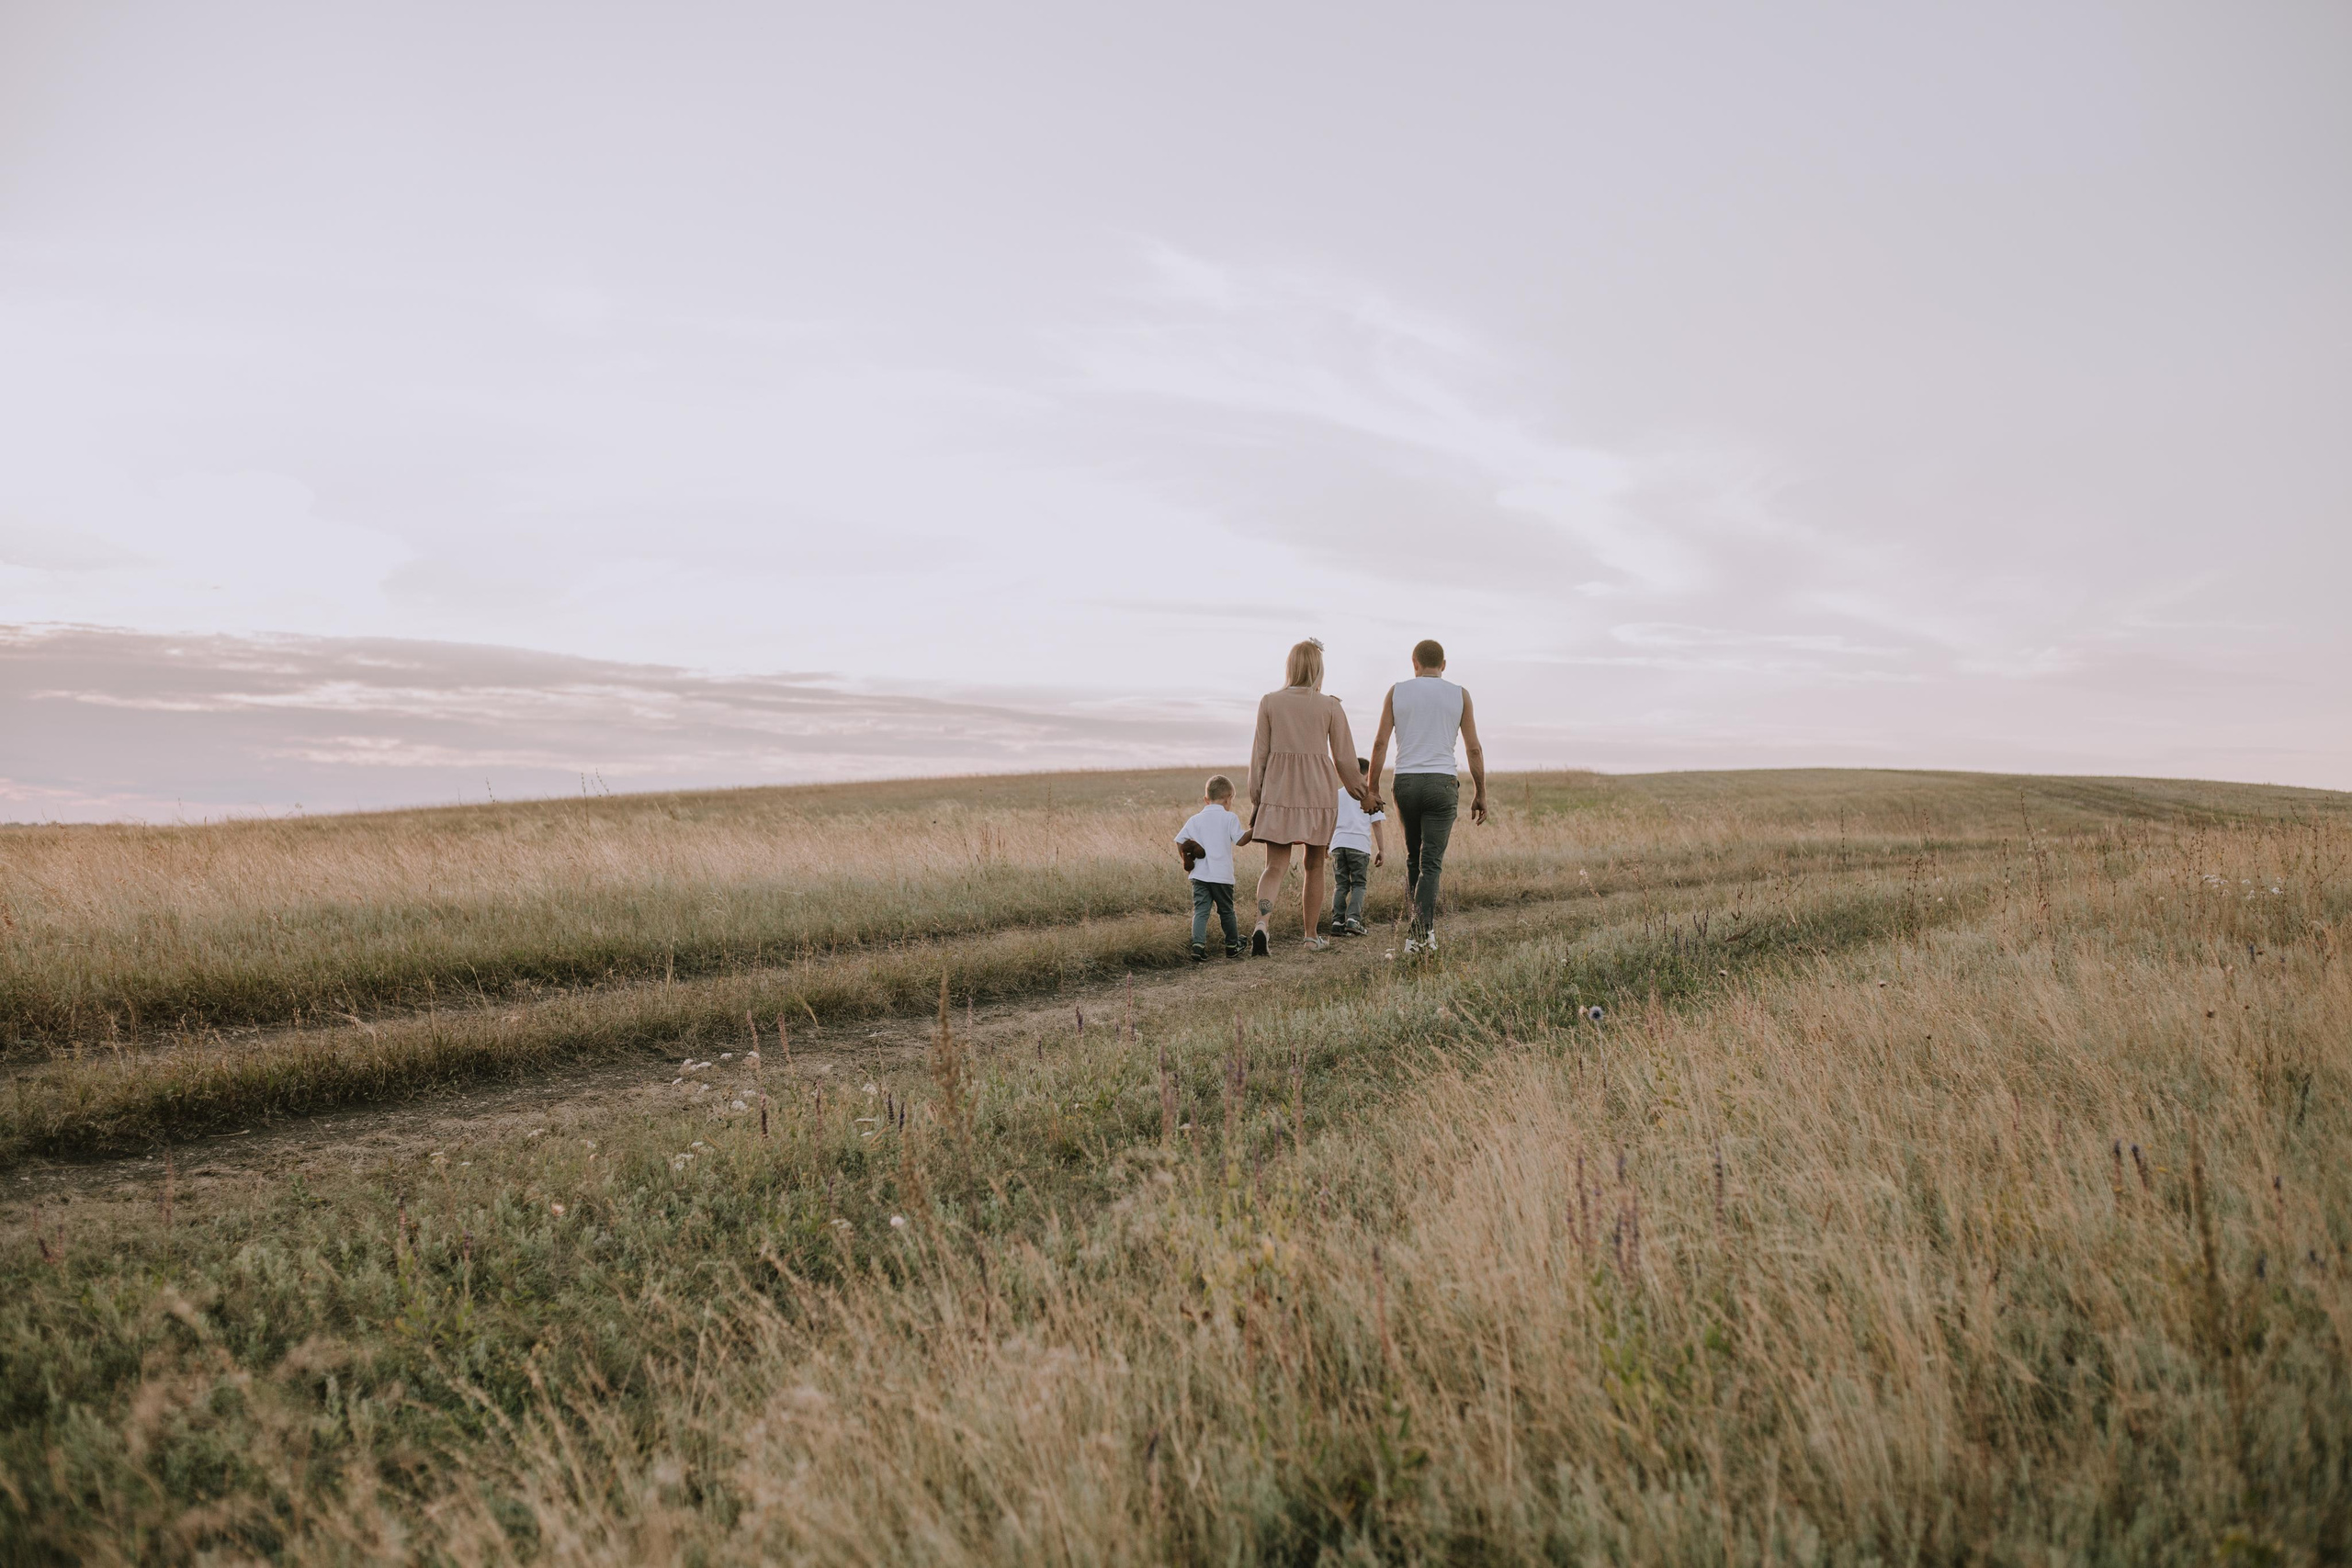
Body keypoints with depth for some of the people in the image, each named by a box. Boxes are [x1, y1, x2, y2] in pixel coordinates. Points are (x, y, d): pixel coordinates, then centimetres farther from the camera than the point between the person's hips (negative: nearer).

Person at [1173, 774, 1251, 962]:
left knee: (1200, 911, -1)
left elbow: (1180, 841, 6)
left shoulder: (1195, 819, 7)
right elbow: (1240, 840, -4)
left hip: (1199, 874, 2)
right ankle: (1232, 946, 25)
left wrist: (1186, 860, 18)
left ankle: (1198, 945, -18)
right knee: (1226, 911, 13)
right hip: (1222, 875, -2)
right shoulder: (1230, 818, -2)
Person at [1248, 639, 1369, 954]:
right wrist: (1359, 791, 18)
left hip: (1278, 790, 1)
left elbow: (1260, 753, 2)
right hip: (1318, 791, 0)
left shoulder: (1269, 702, 1)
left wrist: (1256, 800, 9)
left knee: (1275, 866, 0)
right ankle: (1311, 936, 21)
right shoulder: (1331, 707, -2)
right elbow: (1344, 758, 3)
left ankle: (1262, 923, -24)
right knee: (1315, 866, 14)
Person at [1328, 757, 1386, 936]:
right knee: (1359, 884, 5)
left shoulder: (1338, 794, 15)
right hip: (1360, 845, -3)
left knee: (1340, 885, 8)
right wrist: (1381, 849, 6)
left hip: (1338, 844, 3)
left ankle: (1337, 922, -2)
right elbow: (1376, 824, 3)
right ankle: (1353, 919, -12)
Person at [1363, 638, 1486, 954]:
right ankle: (1420, 932, -16)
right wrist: (1480, 794, 10)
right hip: (1441, 783, -1)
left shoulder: (1397, 692, 5)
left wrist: (1372, 790, 3)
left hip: (1405, 783, 1)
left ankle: (1424, 927, 22)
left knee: (1413, 857, 18)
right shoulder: (1459, 695, 4)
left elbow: (1380, 743, 0)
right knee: (1431, 862, -3)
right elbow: (1473, 748, 3)